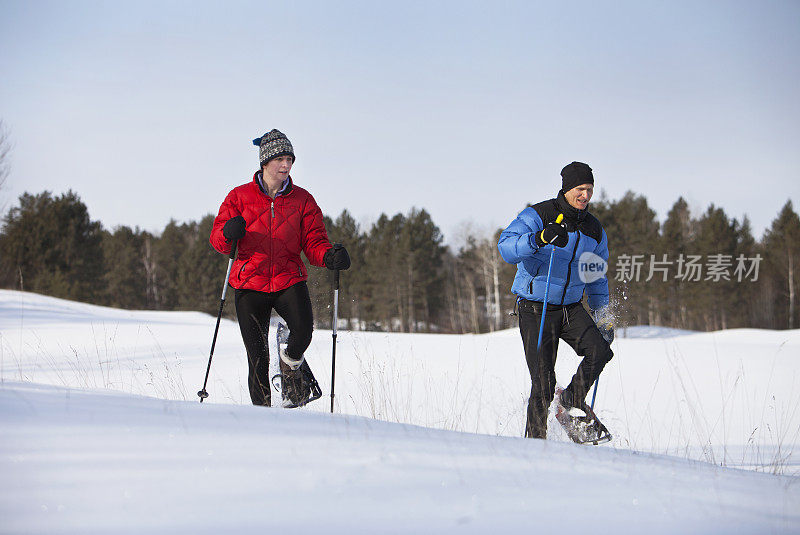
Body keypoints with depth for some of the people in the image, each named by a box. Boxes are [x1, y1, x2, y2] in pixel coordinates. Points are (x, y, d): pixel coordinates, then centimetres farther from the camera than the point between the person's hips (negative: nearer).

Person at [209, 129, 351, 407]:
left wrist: (330, 256, -19)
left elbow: (314, 242, 4)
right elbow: (217, 240, 5)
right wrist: (229, 232, -19)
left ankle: (291, 363, 7)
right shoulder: (240, 197, 6)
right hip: (250, 282, 0)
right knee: (257, 357, -3)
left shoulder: (302, 200, 8)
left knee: (303, 330, -26)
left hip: (289, 280, 0)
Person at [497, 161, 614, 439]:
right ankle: (536, 437, 5)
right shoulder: (538, 216, -11)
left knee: (599, 349, -21)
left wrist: (603, 315, 12)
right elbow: (506, 246, -25)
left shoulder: (594, 230, 8)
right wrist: (539, 239, -41)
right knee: (544, 382, -11)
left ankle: (573, 401, 3)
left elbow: (597, 278, 20)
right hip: (536, 308, -5)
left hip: (572, 307, 5)